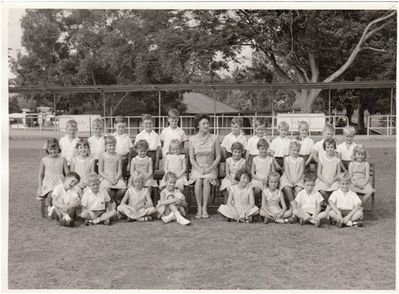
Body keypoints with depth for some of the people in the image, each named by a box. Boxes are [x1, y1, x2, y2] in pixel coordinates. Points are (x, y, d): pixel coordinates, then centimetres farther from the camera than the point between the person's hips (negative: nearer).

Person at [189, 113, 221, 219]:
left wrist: (210, 168, -11)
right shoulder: (192, 139, 1)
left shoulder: (214, 138, -1)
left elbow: (218, 157, 1)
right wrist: (199, 169, -13)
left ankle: (205, 208, -24)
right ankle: (199, 209, -23)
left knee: (206, 180, -31)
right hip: (197, 167, 0)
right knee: (198, 180, -31)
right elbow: (191, 159, 2)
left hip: (210, 168, 0)